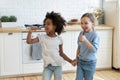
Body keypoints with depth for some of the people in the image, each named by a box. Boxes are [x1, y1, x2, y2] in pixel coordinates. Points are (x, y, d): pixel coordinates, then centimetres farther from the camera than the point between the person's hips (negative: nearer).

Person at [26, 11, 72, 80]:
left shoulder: (59, 39, -2)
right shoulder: (42, 37, -4)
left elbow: (61, 53, 5)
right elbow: (29, 41, -9)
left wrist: (70, 61, -2)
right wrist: (30, 32, -24)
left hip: (58, 65, 1)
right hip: (47, 65, 0)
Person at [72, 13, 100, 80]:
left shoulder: (95, 35, -17)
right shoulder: (81, 33, 0)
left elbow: (94, 49, -26)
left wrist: (85, 40, -33)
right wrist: (76, 59, 11)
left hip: (90, 63, -4)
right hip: (80, 61, 4)